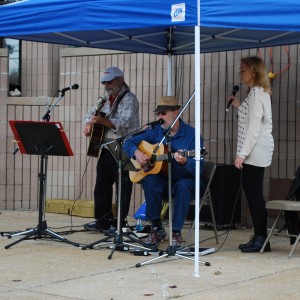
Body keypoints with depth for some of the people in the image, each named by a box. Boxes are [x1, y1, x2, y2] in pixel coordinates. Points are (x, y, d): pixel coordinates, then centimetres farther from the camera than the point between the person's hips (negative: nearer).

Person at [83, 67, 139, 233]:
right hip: (106, 149, 8)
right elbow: (91, 113, 25)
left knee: (122, 188, -3)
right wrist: (88, 126, 3)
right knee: (101, 186, 10)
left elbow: (123, 124, -23)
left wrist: (102, 121, -37)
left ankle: (120, 223, 2)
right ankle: (103, 220, 18)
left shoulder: (129, 99, -10)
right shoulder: (105, 98, 14)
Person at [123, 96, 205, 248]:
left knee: (183, 185, -37)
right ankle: (156, 228, -15)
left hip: (185, 180, -3)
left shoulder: (191, 134, -9)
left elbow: (198, 169, -16)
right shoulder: (155, 131, 4)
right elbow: (129, 142, 8)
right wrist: (136, 152, -13)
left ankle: (175, 233, -28)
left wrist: (184, 163, -36)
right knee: (150, 181, -29)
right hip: (163, 181, 3)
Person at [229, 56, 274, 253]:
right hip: (257, 150, 10)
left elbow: (254, 127, -18)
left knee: (254, 192, -7)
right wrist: (239, 106, 18)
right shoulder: (261, 92, 18)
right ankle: (259, 237, 14)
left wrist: (242, 154, -19)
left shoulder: (256, 93, -13)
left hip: (256, 150, -10)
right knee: (252, 190, 11)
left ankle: (261, 239, -3)